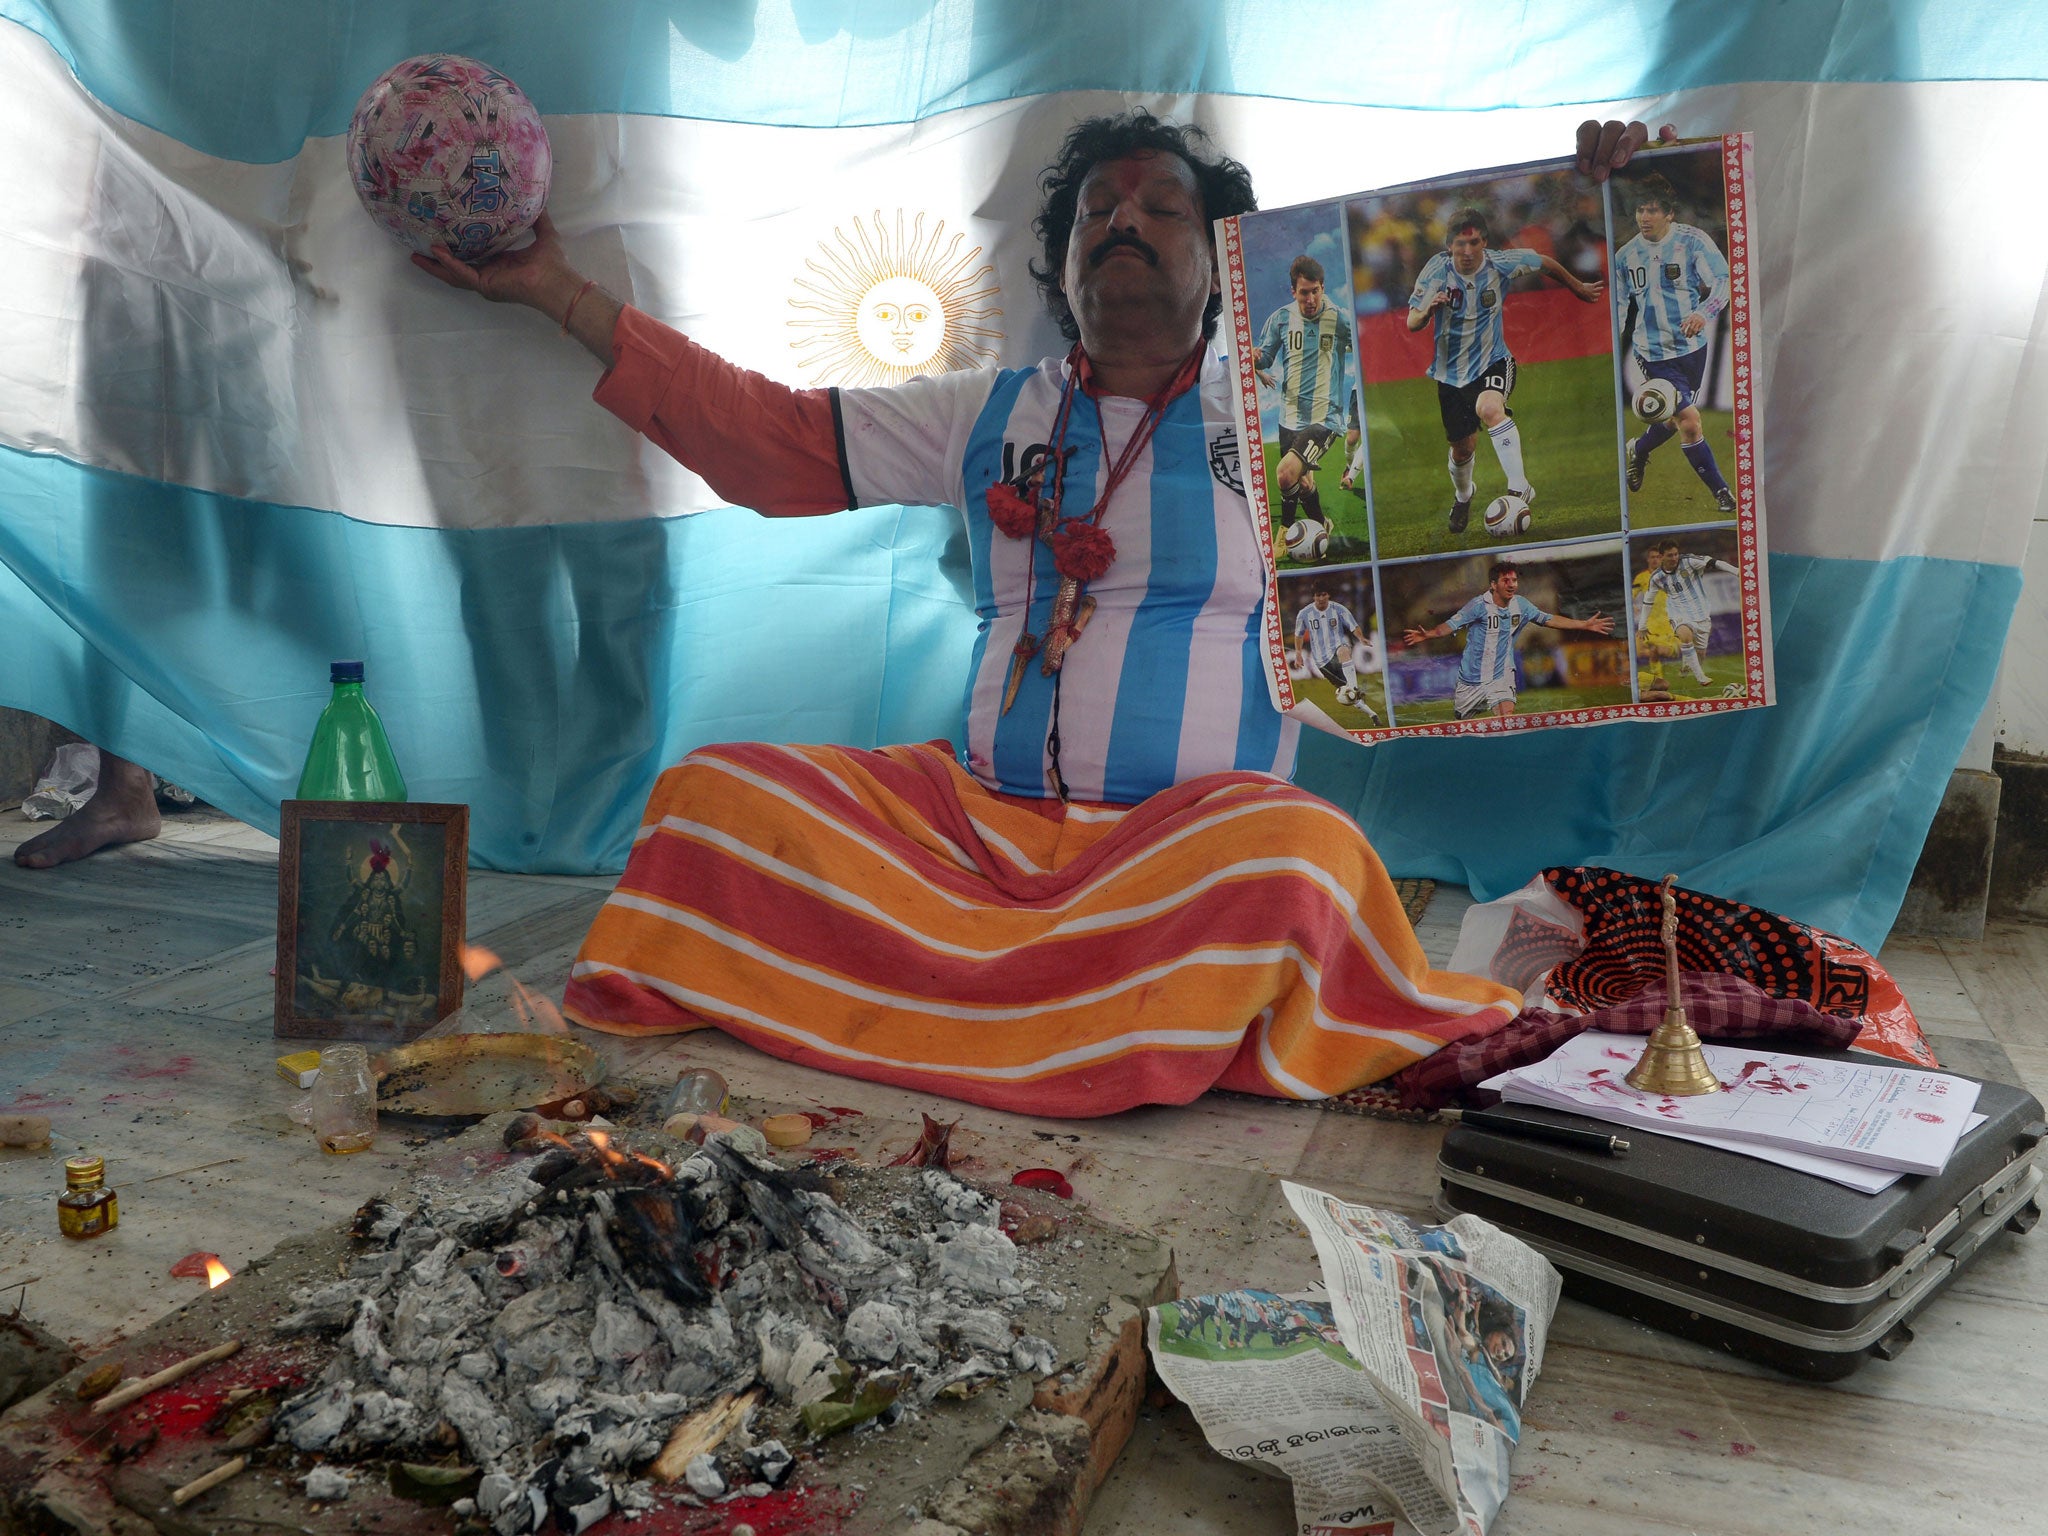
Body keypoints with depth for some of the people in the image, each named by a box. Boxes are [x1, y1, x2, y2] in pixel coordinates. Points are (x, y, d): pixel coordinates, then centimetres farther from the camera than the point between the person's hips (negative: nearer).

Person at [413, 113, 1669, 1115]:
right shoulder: (990, 417, 16)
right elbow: (765, 436, 14)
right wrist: (560, 291, 13)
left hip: (1195, 834, -2)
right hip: (975, 815, 3)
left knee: (1302, 858, -38)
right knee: (713, 794, -17)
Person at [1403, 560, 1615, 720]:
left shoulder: (1520, 604, -1)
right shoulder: (1479, 605, -16)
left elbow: (1549, 619, 11)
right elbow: (1450, 625, -21)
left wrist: (1585, 624, 13)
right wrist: (1427, 635, -40)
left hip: (1501, 675, 3)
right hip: (1472, 678, -3)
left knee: (1507, 717, -20)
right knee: (1461, 724, 10)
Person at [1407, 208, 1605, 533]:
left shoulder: (1501, 264, -13)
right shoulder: (1436, 271, -15)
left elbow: (1545, 263, 6)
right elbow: (1412, 324, -12)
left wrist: (1578, 288, 20)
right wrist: (1428, 310, -36)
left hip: (1492, 361, -2)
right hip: (1451, 370, 2)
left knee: (1489, 408, -35)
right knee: (1462, 447, 12)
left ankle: (1519, 487, -29)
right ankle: (1462, 497, 46)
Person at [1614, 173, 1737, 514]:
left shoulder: (1693, 240, -8)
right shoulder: (1625, 256, 0)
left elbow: (1723, 280, -15)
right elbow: (1619, 307, 11)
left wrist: (1704, 312, -34)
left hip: (1693, 347, 1)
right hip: (1654, 354, -1)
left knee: (1675, 418, 18)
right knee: (1689, 420, -14)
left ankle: (1637, 451, 50)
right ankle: (1721, 491, 2)